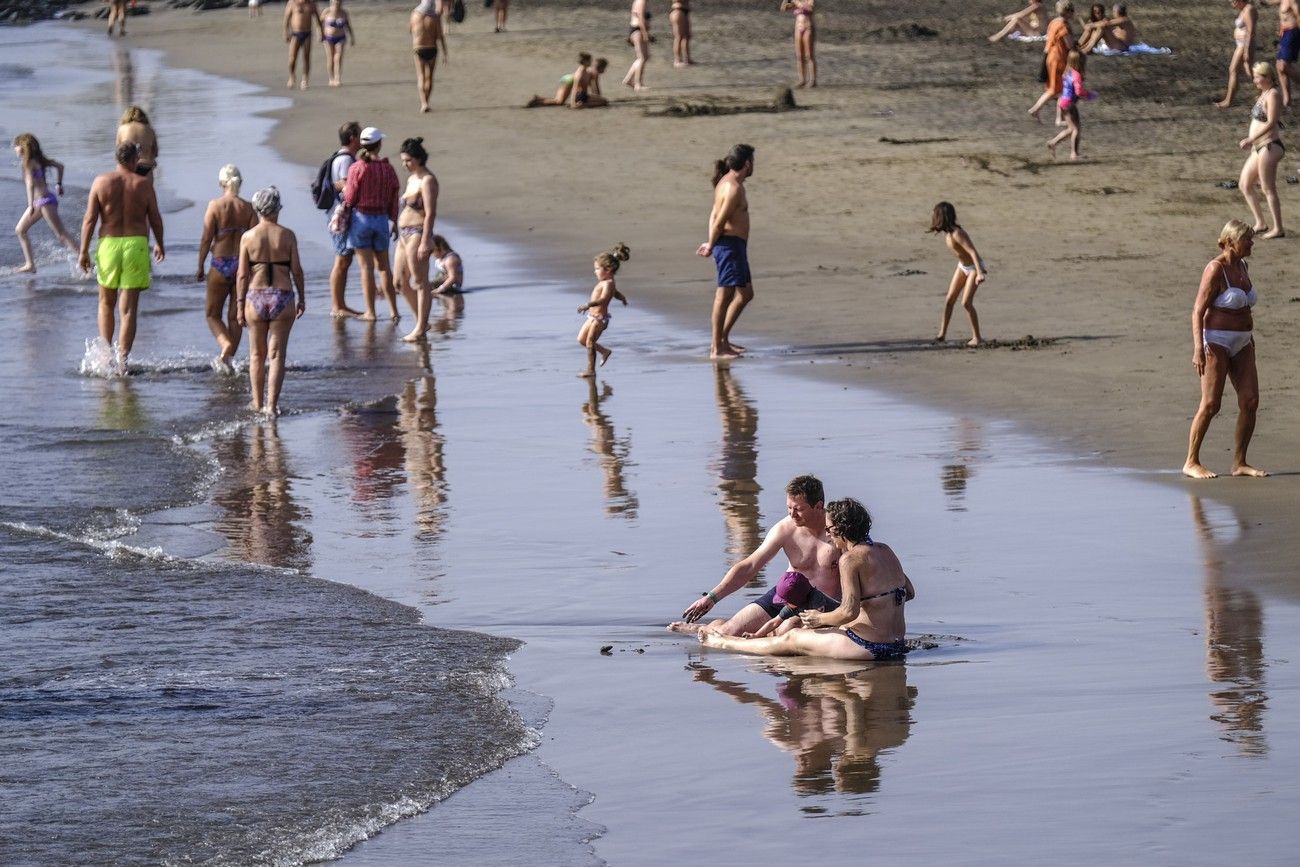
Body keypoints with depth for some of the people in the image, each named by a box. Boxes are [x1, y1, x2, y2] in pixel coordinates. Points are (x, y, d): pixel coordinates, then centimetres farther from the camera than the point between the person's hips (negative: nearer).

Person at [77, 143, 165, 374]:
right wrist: (159, 244, 22)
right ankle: (122, 360, -4)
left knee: (106, 303, 20)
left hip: (109, 244, 1)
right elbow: (155, 220, 5)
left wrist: (84, 251, 2)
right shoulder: (144, 184, -1)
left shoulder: (101, 182, -1)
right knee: (129, 308, 1)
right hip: (136, 244, -1)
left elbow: (90, 219, -4)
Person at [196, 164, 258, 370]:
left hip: (221, 265, -3)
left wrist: (200, 267, 0)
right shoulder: (248, 208, -1)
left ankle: (226, 345, -16)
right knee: (235, 316, 14)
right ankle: (229, 358, 15)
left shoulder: (215, 206, -8)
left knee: (212, 314, 10)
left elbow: (207, 239, -9)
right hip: (243, 265, 3)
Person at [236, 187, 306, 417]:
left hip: (256, 297, 1)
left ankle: (258, 402, 24)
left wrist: (241, 304, 3)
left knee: (257, 354, 15)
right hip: (282, 298, -1)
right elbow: (296, 270, -2)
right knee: (277, 355, 2)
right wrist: (302, 298, 9)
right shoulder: (287, 236, -4)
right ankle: (272, 405, -4)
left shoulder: (248, 237, -3)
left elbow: (243, 274, -3)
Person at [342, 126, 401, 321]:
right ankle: (393, 310, 14)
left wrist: (343, 191, 13)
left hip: (361, 217, -3)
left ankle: (370, 312, 1)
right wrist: (395, 222, 17)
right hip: (381, 219, 3)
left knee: (366, 267, 0)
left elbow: (350, 199, -9)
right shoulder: (388, 168, 0)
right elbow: (394, 199, 5)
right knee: (383, 266, 14)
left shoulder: (357, 168, -11)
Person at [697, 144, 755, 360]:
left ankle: (722, 339, 22)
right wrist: (711, 245, -6)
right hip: (731, 244, -11)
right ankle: (717, 348, -6)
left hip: (735, 247, 11)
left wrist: (711, 243, 10)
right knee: (725, 294, -8)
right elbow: (720, 220, -17)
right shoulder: (734, 188, -17)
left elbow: (714, 215, 15)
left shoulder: (726, 182, 15)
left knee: (745, 293, 18)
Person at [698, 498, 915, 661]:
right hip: (896, 644, 8)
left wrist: (820, 619, -6)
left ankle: (720, 643, 26)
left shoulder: (850, 559, -17)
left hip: (867, 646, -8)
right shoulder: (885, 551, 9)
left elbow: (849, 612, -23)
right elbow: (910, 592, 18)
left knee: (791, 640, 10)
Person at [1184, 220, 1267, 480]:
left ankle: (1239, 463, 5)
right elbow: (1198, 311, -16)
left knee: (1250, 402, -2)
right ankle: (1191, 463, 1)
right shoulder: (1215, 269, -13)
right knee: (1210, 405, -9)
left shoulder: (1241, 266, 11)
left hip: (1241, 344, 8)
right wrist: (1198, 349, -24)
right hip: (1216, 343, -8)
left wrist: (1249, 337, 23)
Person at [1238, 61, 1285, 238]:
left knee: (1268, 189, -4)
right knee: (1244, 185, 13)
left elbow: (1271, 123, -22)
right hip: (1259, 148, 10)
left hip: (1269, 147, -10)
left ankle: (1278, 229, 3)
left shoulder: (1272, 95, -14)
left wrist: (1251, 140, -22)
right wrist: (1251, 141, 14)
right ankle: (1260, 223, 20)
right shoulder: (1264, 94, 14)